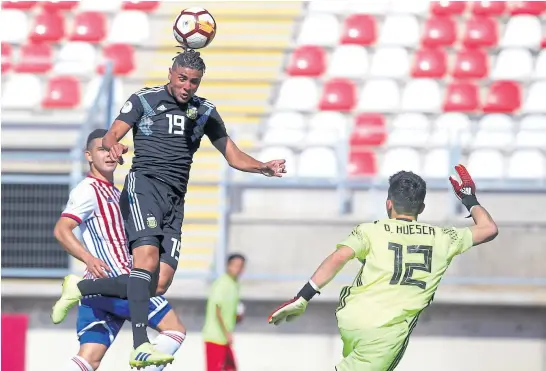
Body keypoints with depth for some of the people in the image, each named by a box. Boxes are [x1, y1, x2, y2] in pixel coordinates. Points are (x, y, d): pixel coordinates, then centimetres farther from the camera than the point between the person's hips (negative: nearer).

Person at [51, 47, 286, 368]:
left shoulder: (205, 112, 17)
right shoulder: (144, 100, 6)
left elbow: (233, 155, 19)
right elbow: (112, 134, -4)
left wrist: (263, 168, 0)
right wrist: (114, 145, -29)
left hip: (175, 199, 5)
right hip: (144, 184, -5)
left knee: (159, 285, -7)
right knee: (148, 256, -30)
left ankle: (80, 290, 12)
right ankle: (140, 345, -39)